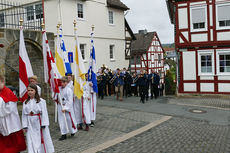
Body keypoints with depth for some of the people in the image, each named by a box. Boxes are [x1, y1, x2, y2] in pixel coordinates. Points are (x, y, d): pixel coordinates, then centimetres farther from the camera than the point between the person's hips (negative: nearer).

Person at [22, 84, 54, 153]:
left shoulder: (41, 101, -7)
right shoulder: (25, 102, 5)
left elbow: (44, 113, -8)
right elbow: (24, 115, 6)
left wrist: (43, 124, -11)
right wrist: (25, 126, 2)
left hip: (39, 122, -3)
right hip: (30, 125, 3)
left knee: (43, 139, 7)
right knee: (31, 140, 2)